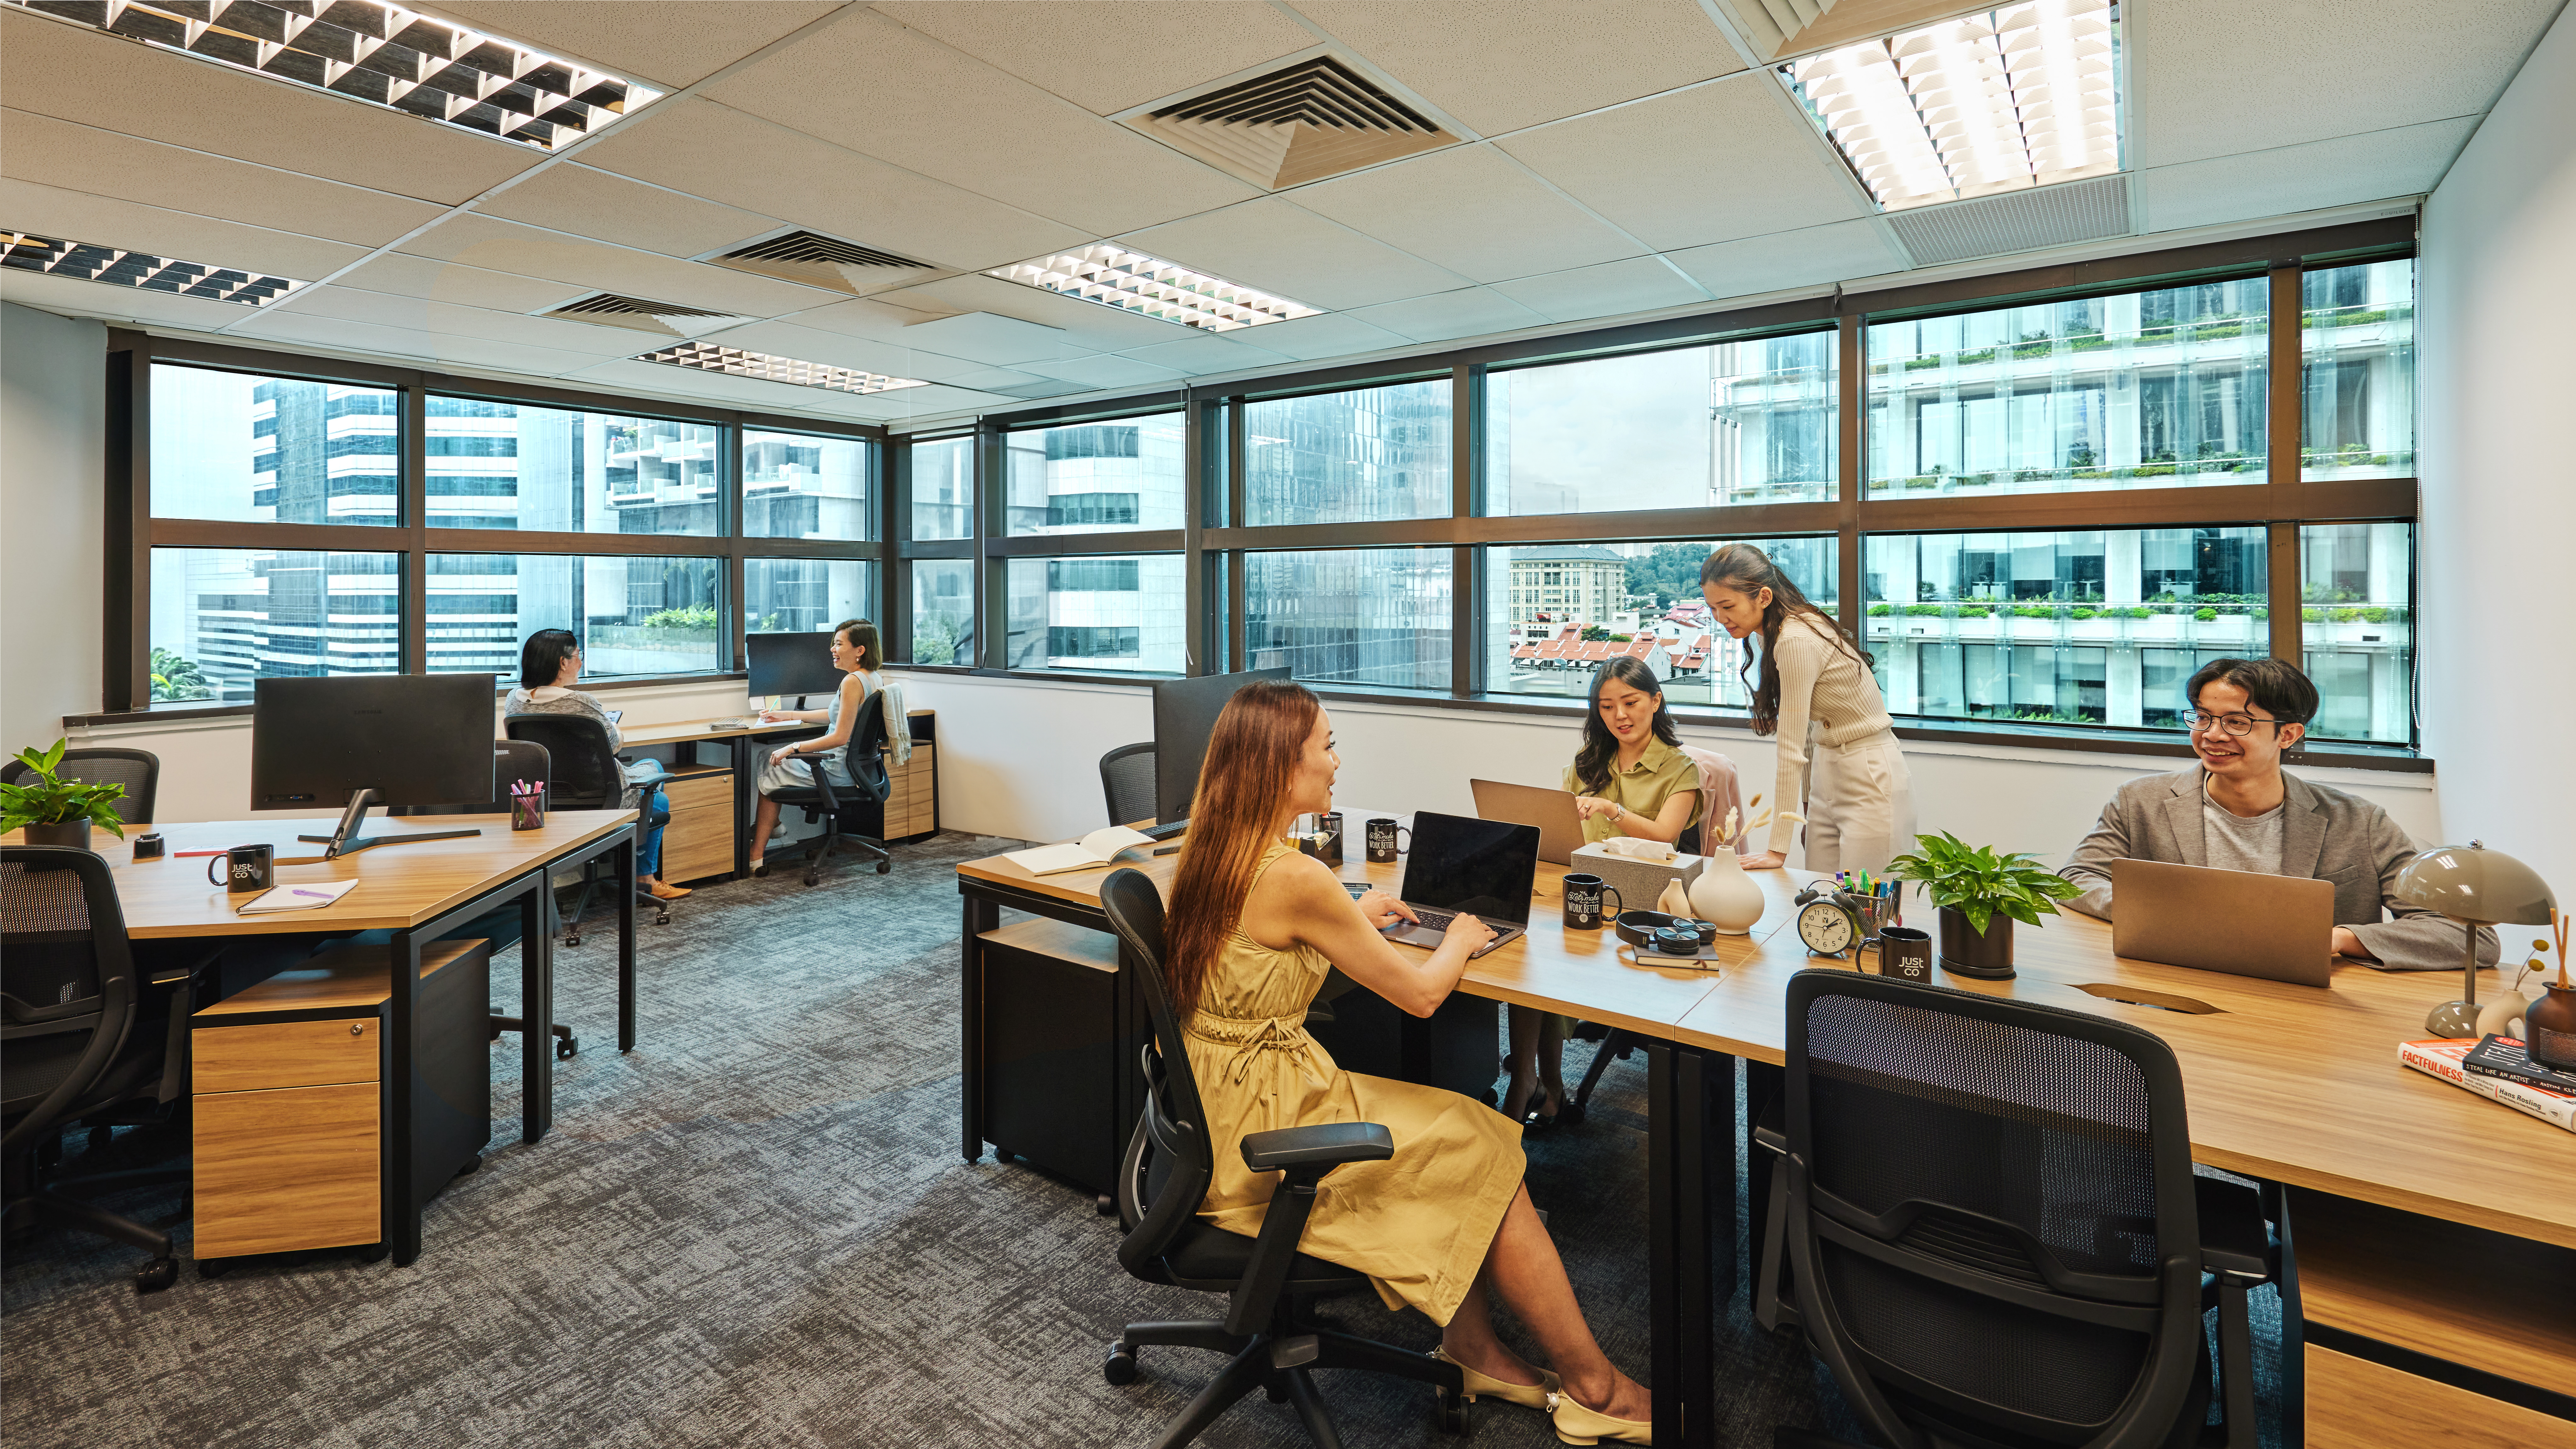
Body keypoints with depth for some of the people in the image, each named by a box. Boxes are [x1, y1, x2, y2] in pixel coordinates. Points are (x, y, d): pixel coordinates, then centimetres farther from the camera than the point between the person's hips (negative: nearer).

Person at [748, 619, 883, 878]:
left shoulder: (853, 682, -23)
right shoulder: (876, 679, 5)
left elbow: (840, 737, -27)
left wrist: (794, 748, -19)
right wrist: (788, 715, 21)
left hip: (838, 772, -9)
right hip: (858, 767, 9)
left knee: (771, 771, 14)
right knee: (777, 755, 26)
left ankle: (757, 857, 21)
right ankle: (773, 826, 31)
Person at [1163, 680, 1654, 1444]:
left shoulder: (1210, 851, 2)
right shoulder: (1295, 877, -26)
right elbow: (1421, 993, -15)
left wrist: (1349, 916, 21)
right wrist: (1460, 941, 5)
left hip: (1218, 1110, 9)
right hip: (1262, 1136, -8)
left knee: (1462, 1136, 12)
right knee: (1487, 1157, 3)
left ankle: (1472, 1349, 22)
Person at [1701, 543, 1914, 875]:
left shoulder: (1796, 642, -24)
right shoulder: (1777, 632, 4)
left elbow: (1791, 748, -23)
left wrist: (1778, 850, -20)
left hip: (1869, 777, -9)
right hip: (1829, 771, 9)